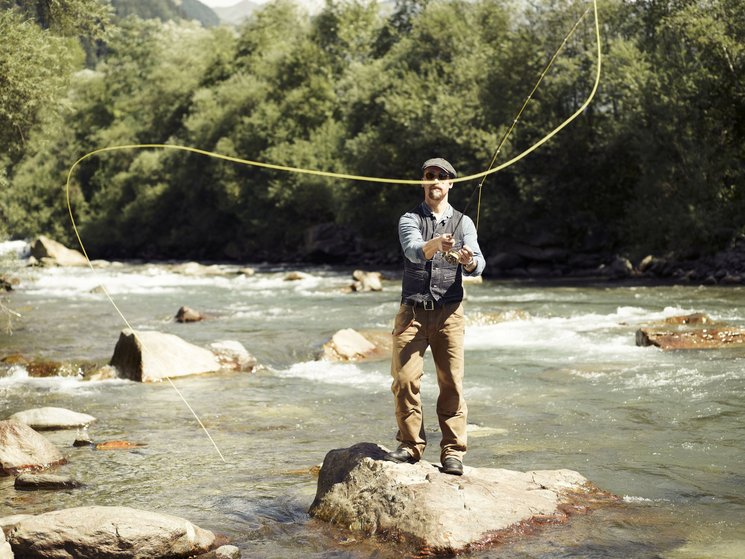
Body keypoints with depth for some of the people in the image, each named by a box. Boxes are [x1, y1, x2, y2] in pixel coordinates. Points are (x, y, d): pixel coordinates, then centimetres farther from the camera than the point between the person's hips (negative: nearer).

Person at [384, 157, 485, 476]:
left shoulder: (463, 223, 9)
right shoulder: (410, 220, 7)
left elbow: (477, 266, -6)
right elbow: (414, 251, -16)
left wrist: (469, 260, -31)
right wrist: (437, 244, -38)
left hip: (449, 312, 0)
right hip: (412, 311, 0)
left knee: (452, 382, -4)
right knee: (405, 379, -6)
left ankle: (453, 452, -1)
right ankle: (410, 445, 6)